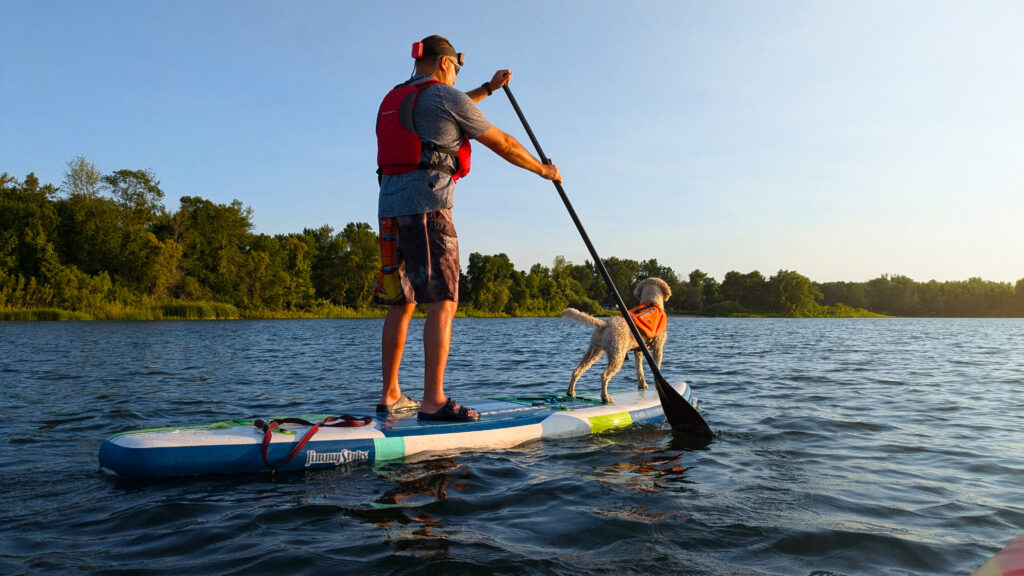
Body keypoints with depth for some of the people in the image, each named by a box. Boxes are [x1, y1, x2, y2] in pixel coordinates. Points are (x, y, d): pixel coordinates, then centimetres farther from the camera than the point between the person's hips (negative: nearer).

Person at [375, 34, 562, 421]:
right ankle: (433, 402, -15)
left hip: (391, 207, 9)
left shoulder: (394, 99, 23)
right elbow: (503, 144, 4)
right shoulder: (444, 95, -1)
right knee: (442, 303, -10)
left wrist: (488, 88, 49)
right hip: (426, 206, -8)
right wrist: (543, 169, 18)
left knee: (401, 304, 11)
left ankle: (390, 396, 15)